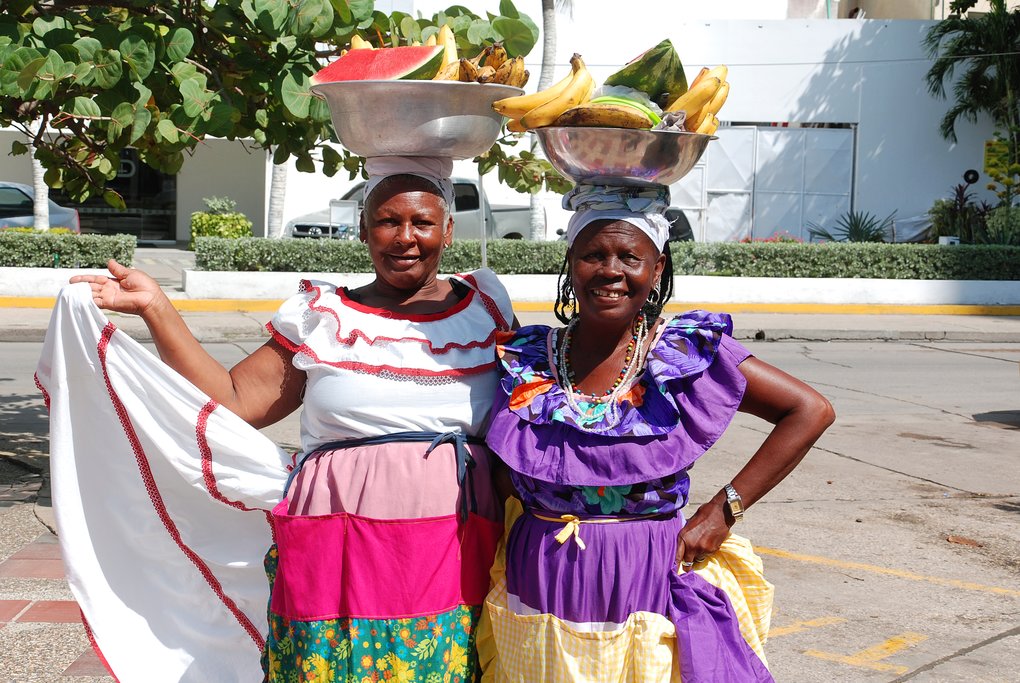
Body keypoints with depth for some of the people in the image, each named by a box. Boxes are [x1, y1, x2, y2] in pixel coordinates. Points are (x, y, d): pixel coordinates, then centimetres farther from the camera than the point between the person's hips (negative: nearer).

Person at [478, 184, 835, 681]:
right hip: (538, 598, 3)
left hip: (647, 598, -2)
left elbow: (810, 411, -5)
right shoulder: (524, 360, 0)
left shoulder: (687, 354, -7)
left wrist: (724, 509, -8)